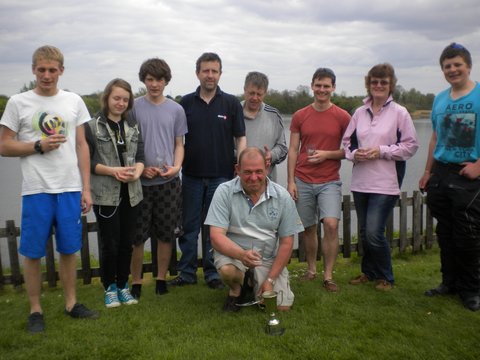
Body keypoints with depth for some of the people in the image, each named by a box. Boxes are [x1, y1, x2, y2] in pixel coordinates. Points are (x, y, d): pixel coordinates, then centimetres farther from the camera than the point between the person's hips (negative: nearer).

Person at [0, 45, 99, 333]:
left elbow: (81, 146, 8)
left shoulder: (74, 101, 7)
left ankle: (71, 303, 26)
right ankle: (36, 310, 21)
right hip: (36, 190, -1)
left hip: (70, 189, 2)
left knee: (69, 249, 10)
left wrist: (86, 189, 5)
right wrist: (39, 146, -13)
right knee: (33, 253, 5)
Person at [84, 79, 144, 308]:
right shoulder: (92, 126, -2)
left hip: (130, 194, 4)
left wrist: (137, 172, -13)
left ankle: (123, 286, 25)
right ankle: (110, 288, 20)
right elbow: (87, 161, -6)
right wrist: (113, 171, -19)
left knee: (127, 243, 10)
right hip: (105, 195, -4)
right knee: (109, 244, 2)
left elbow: (140, 156, 8)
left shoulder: (133, 127, 11)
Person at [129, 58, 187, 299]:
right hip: (140, 182, -1)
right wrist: (140, 168, -11)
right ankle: (136, 282, 20)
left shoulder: (176, 110, 6)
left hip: (169, 182, 2)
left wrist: (176, 166, -9)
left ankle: (161, 279, 24)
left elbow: (179, 144, 9)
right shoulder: (134, 107, 0)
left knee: (166, 234, 9)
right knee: (137, 235, 4)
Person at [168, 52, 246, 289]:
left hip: (221, 176, -1)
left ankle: (213, 273, 21)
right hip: (191, 175, 1)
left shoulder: (231, 103, 2)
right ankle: (187, 273, 21)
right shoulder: (186, 103, 5)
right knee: (189, 227, 8)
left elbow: (240, 138, 1)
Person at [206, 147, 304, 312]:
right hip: (234, 252, -2)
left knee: (281, 306, -12)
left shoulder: (282, 197, -6)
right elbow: (216, 236, -17)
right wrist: (242, 254, -36)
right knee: (227, 270, -35)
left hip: (268, 258, 2)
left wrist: (270, 280, -8)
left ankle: (255, 282, 21)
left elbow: (286, 242, -2)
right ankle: (235, 290, 4)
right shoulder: (224, 192, -12)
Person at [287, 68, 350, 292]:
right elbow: (293, 150, 6)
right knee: (309, 228, 9)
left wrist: (327, 154, -12)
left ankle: (328, 276, -3)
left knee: (331, 224, -15)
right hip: (303, 181, 2)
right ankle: (311, 270, 27)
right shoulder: (300, 116, 6)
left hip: (329, 181, -1)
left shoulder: (342, 117, 1)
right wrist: (290, 181, 0)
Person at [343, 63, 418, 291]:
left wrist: (382, 151, -13)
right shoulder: (360, 112, 10)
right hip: (360, 181, 5)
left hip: (386, 183, -5)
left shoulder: (399, 113, -3)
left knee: (374, 233, -9)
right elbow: (347, 141, 15)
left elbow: (411, 146, -4)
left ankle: (385, 277, 15)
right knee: (364, 233, 13)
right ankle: (369, 272, 33)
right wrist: (354, 153, -6)